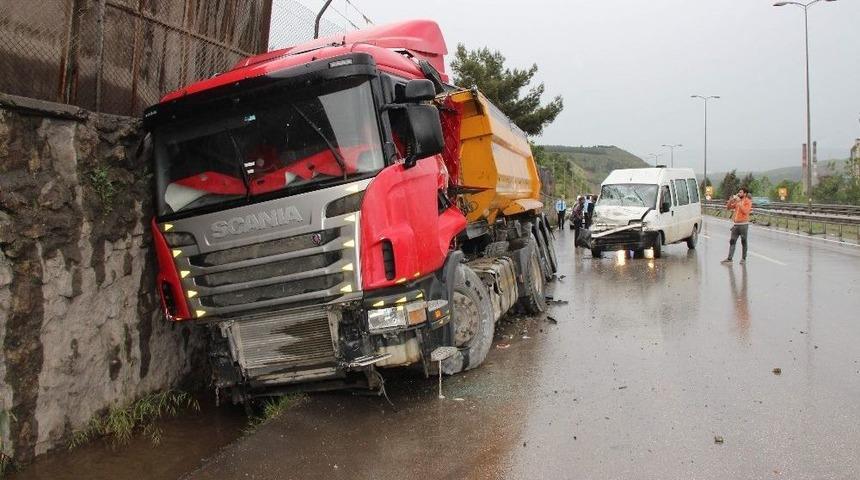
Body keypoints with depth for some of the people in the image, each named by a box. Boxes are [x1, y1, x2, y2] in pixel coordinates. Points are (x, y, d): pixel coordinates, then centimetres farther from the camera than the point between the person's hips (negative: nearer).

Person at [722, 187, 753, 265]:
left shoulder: (748, 201, -5)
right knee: (732, 241, 2)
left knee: (743, 242, 4)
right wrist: (731, 199, -1)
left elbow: (745, 211, -19)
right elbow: (728, 207, 13)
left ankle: (743, 258, 12)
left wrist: (739, 202, -18)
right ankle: (729, 258, 3)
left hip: (743, 224, -6)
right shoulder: (736, 201, 13)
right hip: (736, 224, 6)